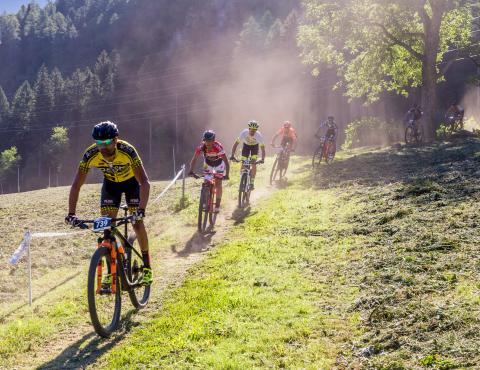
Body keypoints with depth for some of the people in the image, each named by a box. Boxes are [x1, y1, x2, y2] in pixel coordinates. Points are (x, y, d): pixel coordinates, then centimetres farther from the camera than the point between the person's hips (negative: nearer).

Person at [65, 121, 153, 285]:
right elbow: (76, 185, -28)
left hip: (131, 181, -2)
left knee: (137, 222, -11)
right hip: (110, 182, 2)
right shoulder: (90, 155, -31)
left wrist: (141, 210, -54)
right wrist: (71, 214, -39)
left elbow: (144, 182, -41)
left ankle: (147, 266, 6)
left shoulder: (127, 151, -38)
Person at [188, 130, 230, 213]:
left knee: (218, 184, -6)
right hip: (208, 163, 3)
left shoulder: (218, 147, -38)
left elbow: (226, 162, -39)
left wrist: (227, 175, -50)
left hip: (219, 163, -2)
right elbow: (194, 159, -32)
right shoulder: (201, 146, -31)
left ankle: (217, 205, 5)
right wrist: (191, 170, -47)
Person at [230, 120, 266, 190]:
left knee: (254, 164, -17)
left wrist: (262, 159, -48)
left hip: (255, 146, -1)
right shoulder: (244, 133, -33)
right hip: (246, 145, 1)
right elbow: (236, 143, -28)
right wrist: (232, 155, -39)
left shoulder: (259, 135, -34)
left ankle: (252, 183, -7)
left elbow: (262, 148, -32)